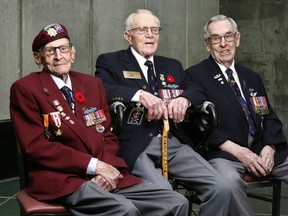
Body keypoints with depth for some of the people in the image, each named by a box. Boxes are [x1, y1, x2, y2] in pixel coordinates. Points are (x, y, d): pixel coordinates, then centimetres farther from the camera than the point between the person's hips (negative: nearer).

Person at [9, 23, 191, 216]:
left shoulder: (92, 84, 16)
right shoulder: (25, 89, -1)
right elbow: (35, 146, -9)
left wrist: (106, 167, -6)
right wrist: (93, 165, -14)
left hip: (105, 175, 6)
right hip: (61, 179, -6)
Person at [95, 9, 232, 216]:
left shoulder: (172, 65, 23)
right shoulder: (110, 61, 7)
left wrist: (184, 98, -7)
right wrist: (140, 94, -24)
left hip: (173, 143, 5)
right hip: (135, 146, -5)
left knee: (221, 188, -12)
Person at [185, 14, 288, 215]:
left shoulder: (252, 77, 21)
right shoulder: (195, 75, 1)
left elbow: (270, 118, 17)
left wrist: (269, 148, -4)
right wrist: (237, 150, -15)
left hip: (262, 150, 6)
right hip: (223, 153, -5)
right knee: (229, 180, -36)